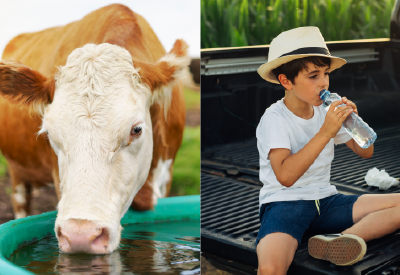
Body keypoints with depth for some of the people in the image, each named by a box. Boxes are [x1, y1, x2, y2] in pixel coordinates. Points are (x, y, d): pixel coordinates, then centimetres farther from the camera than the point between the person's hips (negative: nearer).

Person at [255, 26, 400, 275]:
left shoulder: (326, 112, 9)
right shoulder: (274, 119, -10)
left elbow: (365, 152, 15)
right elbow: (285, 176, -25)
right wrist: (325, 133, -26)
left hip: (326, 201, 7)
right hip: (285, 203, -7)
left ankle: (339, 240, -24)